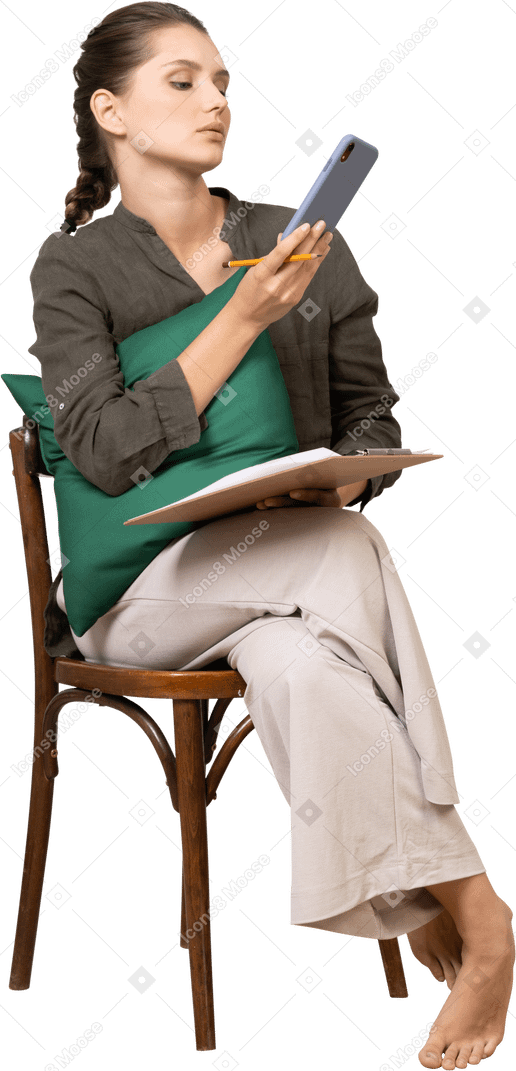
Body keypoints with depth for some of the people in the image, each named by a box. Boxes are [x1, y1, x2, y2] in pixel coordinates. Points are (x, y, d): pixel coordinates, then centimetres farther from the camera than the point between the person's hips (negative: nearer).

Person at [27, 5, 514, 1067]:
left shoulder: (303, 239, 10)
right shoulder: (75, 268, 0)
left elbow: (375, 418, 13)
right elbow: (108, 450, -15)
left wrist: (342, 479, -11)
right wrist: (248, 316, -19)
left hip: (302, 562, 3)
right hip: (146, 586, -2)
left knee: (300, 666, -36)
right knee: (347, 554, -34)